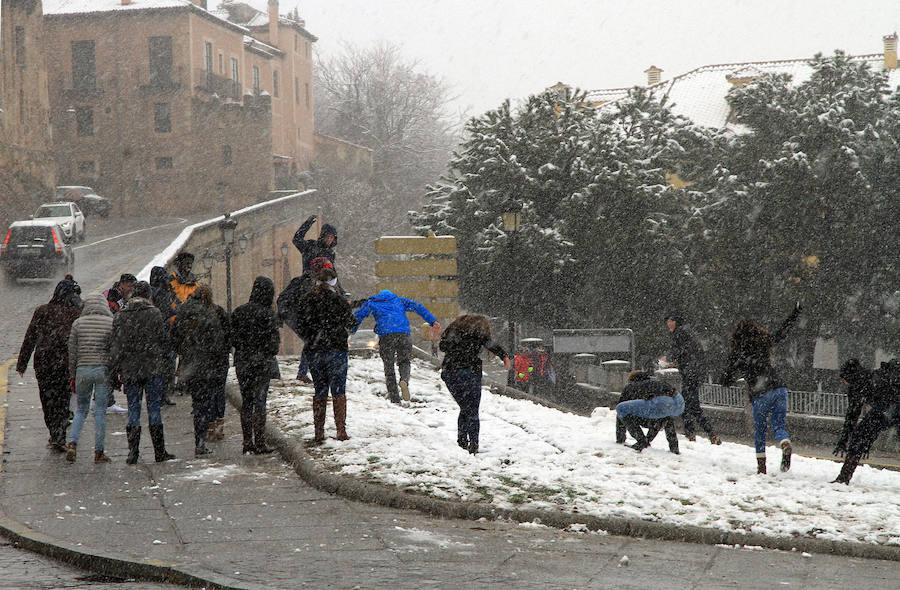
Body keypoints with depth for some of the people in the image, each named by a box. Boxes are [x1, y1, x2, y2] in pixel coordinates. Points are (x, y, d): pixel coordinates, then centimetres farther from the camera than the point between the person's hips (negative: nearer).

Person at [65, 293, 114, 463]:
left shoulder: (78, 323, 4)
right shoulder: (112, 323, -1)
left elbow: (72, 352, 5)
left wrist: (72, 376, 12)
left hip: (82, 370, 2)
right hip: (103, 370, -2)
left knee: (81, 410, 14)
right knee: (100, 412, 2)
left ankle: (72, 444, -3)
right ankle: (99, 452, 4)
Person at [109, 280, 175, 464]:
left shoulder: (119, 317, 1)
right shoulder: (155, 314, -5)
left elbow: (116, 345, 2)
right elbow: (164, 340, -3)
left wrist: (115, 370, 7)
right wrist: (161, 358, 15)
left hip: (129, 370, 2)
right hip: (153, 368, -2)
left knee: (133, 409, 7)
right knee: (154, 407, 4)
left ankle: (133, 452, 2)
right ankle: (160, 452, 6)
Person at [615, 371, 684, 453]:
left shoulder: (629, 387, 29)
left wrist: (620, 439, 44)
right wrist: (649, 439, 58)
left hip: (660, 403, -6)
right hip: (679, 402, 6)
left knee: (621, 409, 8)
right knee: (665, 415, 43)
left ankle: (642, 441, 2)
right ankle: (674, 446, 27)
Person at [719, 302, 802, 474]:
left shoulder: (738, 355, 0)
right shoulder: (764, 342, 6)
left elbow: (725, 381, 4)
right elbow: (783, 330, 16)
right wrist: (796, 312, 24)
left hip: (759, 395, -2)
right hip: (779, 389, 3)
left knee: (759, 430, 13)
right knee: (779, 425, 5)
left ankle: (761, 466, 12)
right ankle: (786, 444, -28)